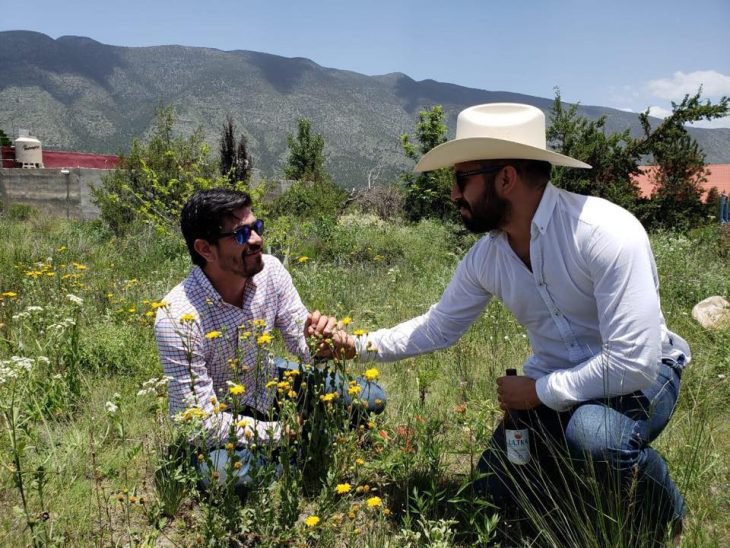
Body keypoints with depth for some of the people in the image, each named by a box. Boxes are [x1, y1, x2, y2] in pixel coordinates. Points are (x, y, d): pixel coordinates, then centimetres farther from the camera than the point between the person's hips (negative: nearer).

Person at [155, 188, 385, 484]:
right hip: (216, 422, -5)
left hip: (266, 382, 5)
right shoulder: (177, 318, -33)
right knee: (243, 472, -36)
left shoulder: (270, 270, -17)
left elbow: (302, 344, -8)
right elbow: (202, 423, -29)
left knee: (370, 398, -1)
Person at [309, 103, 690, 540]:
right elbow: (438, 328, 6)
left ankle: (666, 517, -4)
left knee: (593, 434, -37)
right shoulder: (486, 256, -8)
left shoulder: (607, 233, -30)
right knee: (493, 493, 3)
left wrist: (538, 392, -20)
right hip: (551, 382, 6)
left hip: (638, 375, -5)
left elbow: (634, 363, -32)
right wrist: (358, 345, -1)